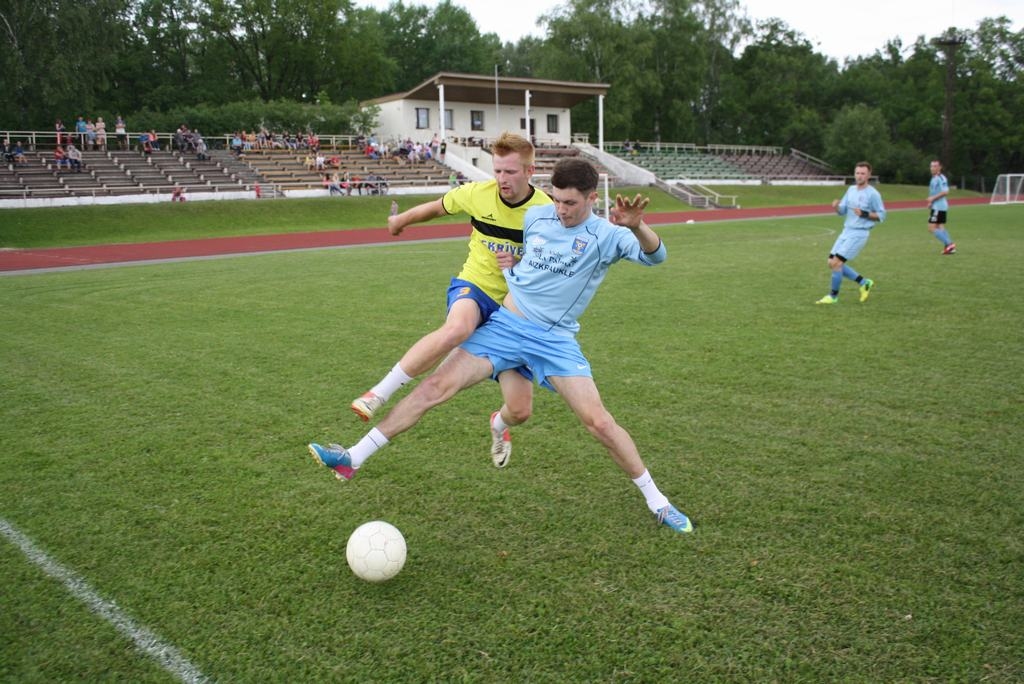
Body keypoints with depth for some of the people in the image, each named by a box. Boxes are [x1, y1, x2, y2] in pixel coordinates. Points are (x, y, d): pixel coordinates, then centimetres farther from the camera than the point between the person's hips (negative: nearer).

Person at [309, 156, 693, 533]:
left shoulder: (606, 235, -7)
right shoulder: (534, 216, 6)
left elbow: (655, 256, -24)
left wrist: (636, 226, -44)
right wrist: (510, 263, 3)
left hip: (555, 339, -3)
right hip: (505, 324, 3)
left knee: (598, 421, -12)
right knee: (437, 386, -8)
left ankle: (657, 502, 9)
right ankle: (354, 458, 0)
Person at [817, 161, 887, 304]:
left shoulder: (873, 194, -9)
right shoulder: (851, 189, 10)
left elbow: (881, 215, -6)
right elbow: (842, 211, 10)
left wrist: (864, 214, -20)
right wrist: (836, 206, -12)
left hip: (859, 234, -8)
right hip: (846, 231, 8)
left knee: (836, 262, -14)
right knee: (832, 263, 5)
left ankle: (833, 296, 2)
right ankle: (864, 283, 18)